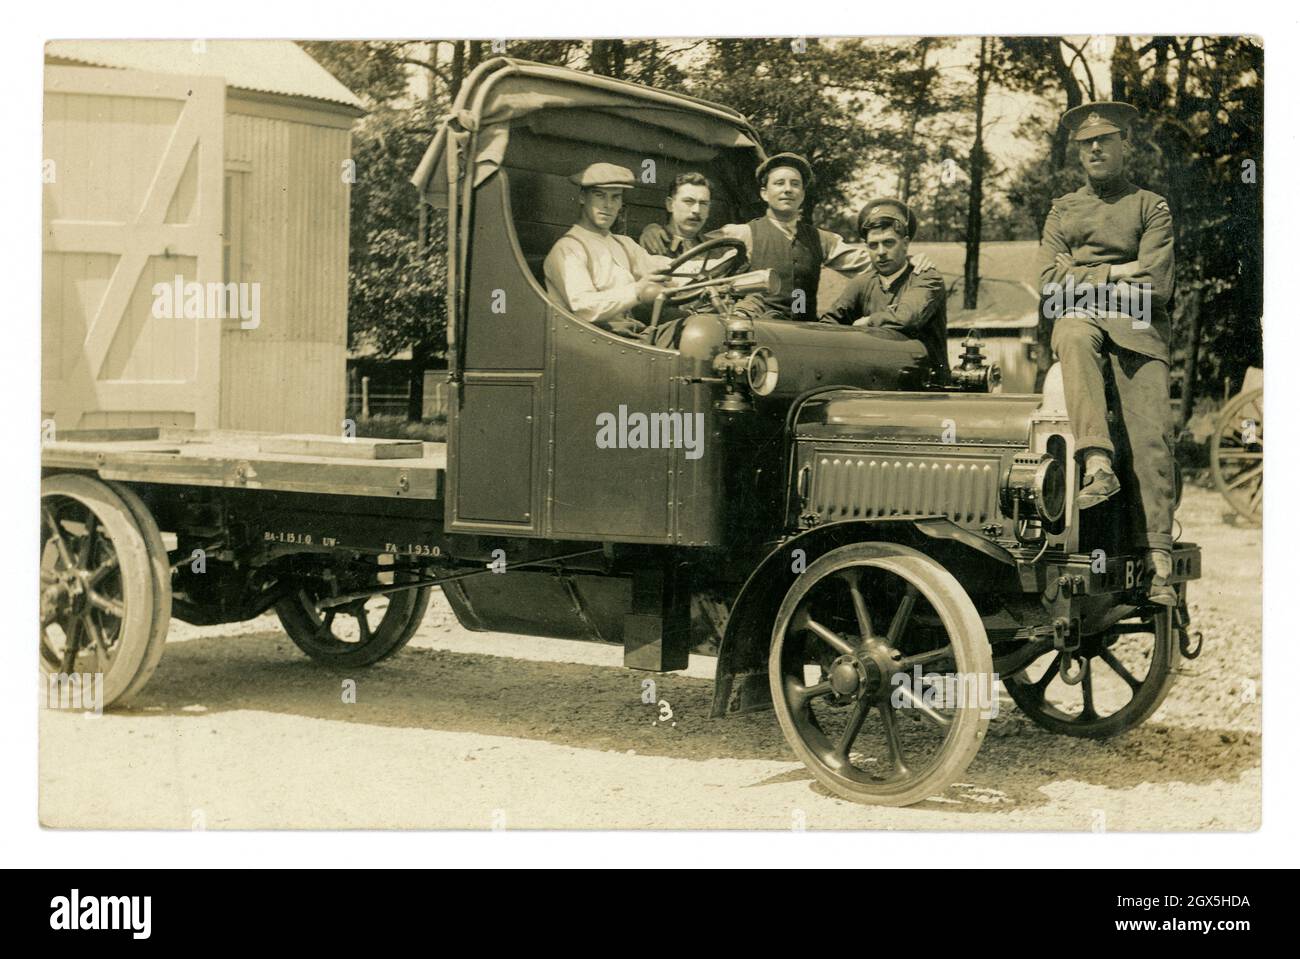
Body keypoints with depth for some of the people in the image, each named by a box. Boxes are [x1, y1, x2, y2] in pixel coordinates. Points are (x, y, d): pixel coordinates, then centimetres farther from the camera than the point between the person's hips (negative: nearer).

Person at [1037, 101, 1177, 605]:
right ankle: (1098, 464, -51)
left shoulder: (1152, 208, 15)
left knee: (1151, 438, -20)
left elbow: (1155, 287, 0)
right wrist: (1115, 273, -1)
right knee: (1074, 339, -39)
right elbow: (1051, 280, 8)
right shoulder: (1063, 210, 24)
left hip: (1138, 328, -1)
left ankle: (1158, 562, -26)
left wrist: (1086, 280, 1)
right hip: (1080, 319, 1)